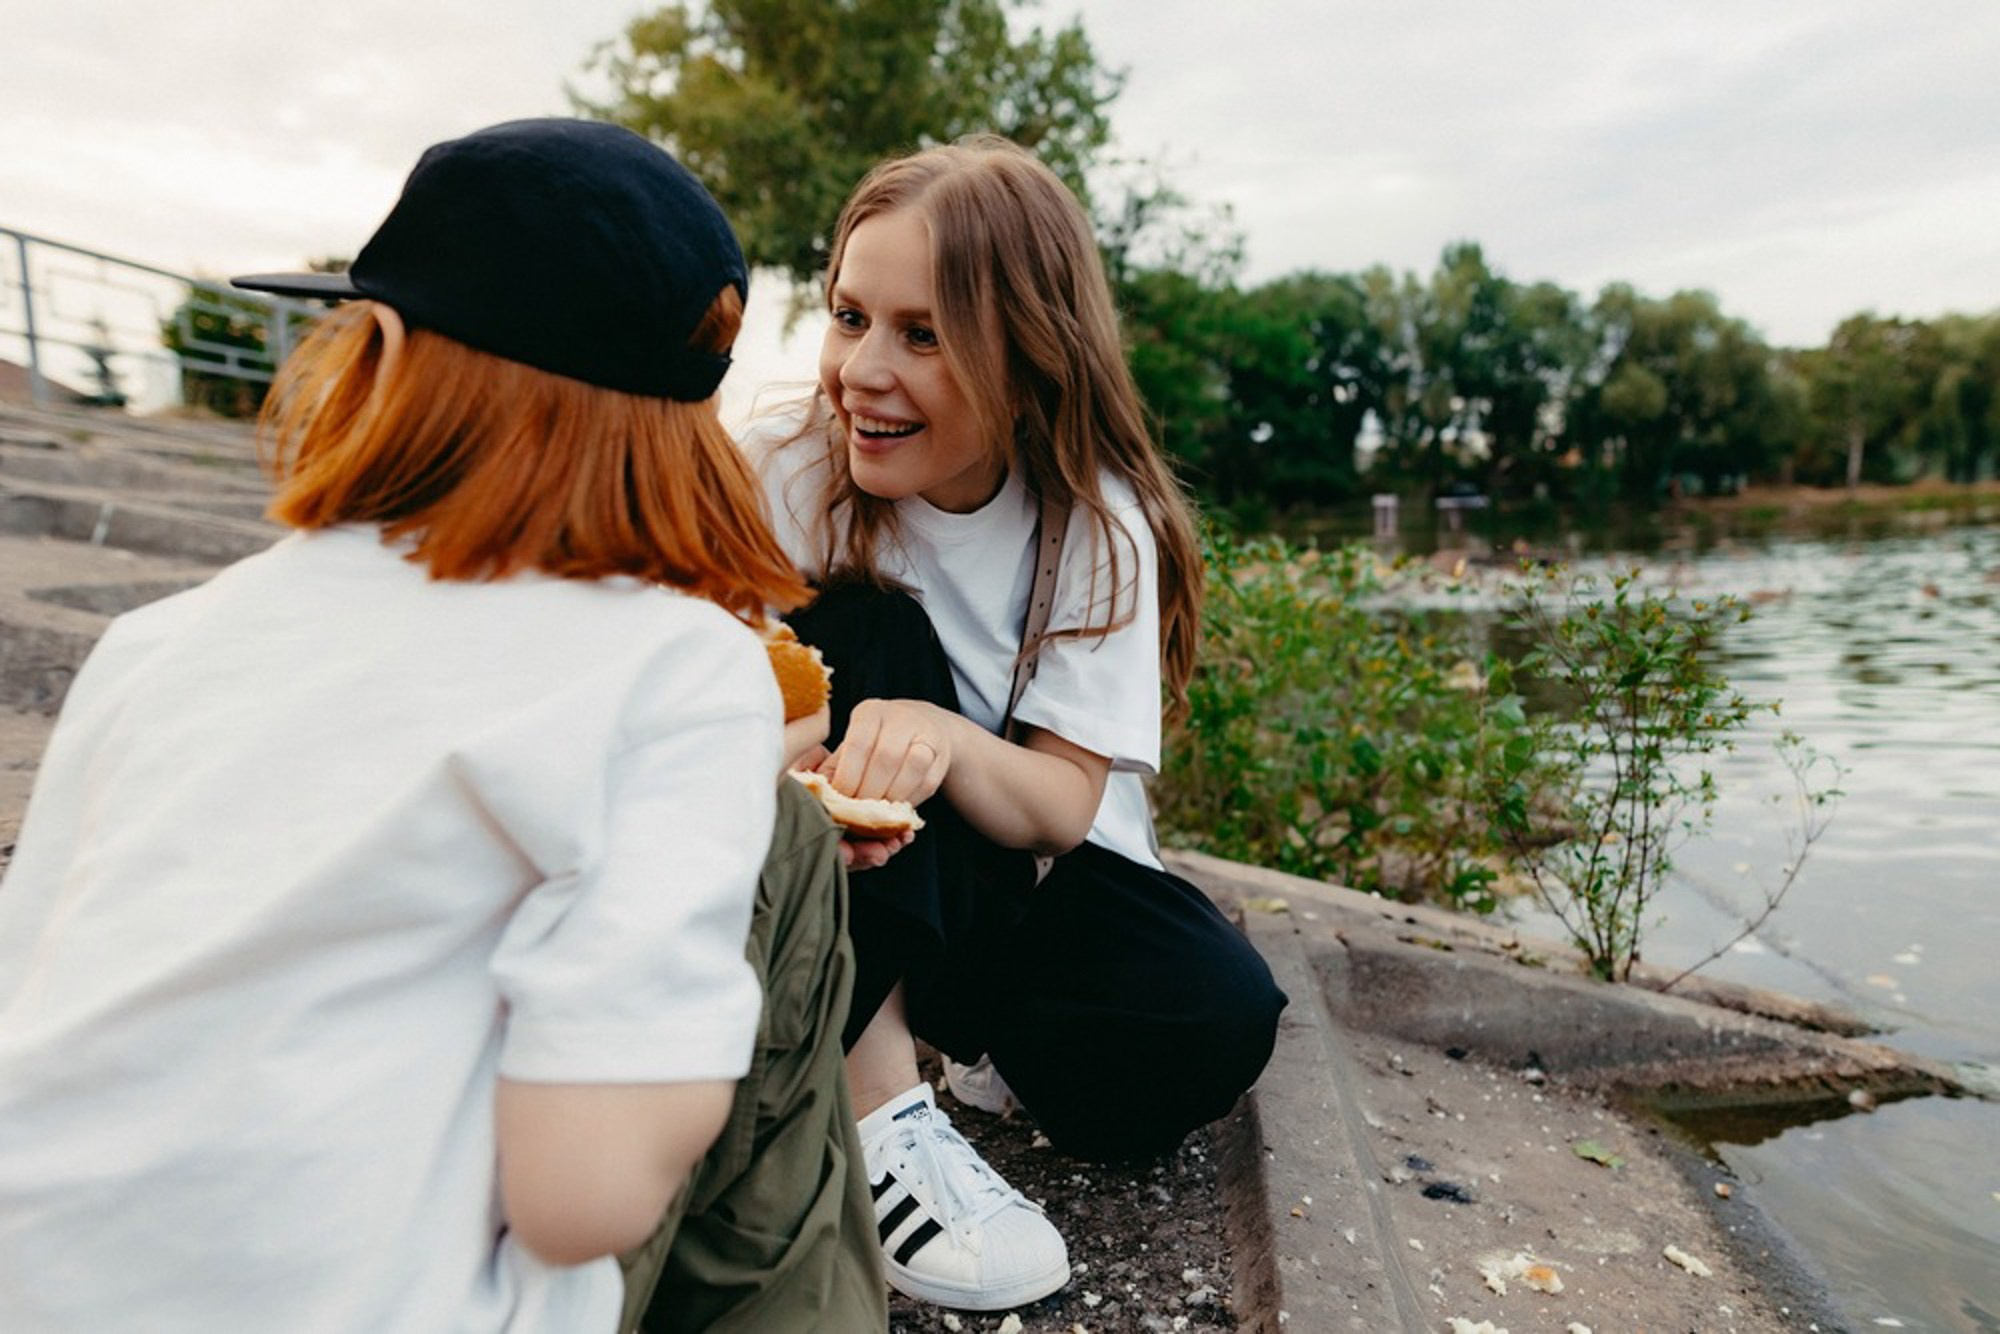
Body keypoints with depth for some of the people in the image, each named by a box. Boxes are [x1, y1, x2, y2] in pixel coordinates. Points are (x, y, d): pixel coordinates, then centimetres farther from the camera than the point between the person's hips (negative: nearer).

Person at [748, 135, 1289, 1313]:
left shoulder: (1099, 524, -14)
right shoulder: (785, 477, -16)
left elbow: (1060, 807, -19)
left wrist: (947, 741, -40)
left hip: (1035, 872, 0)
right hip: (856, 879, 0)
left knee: (1213, 1020, -26)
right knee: (871, 635, -29)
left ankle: (939, 1018, -1)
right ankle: (877, 1102, -26)